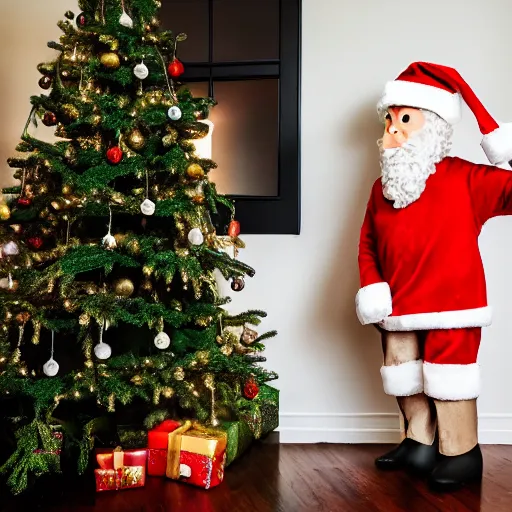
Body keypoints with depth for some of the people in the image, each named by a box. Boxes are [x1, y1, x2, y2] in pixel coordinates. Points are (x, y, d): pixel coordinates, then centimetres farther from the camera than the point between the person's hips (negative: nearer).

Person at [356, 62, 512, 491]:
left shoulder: (466, 178, -9)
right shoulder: (382, 188, 8)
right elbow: (368, 244, 12)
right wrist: (370, 285, -2)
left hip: (451, 308, -6)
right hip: (398, 310, 6)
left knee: (448, 383, 0)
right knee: (406, 381, 16)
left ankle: (461, 454, 18)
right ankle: (420, 443, 33)